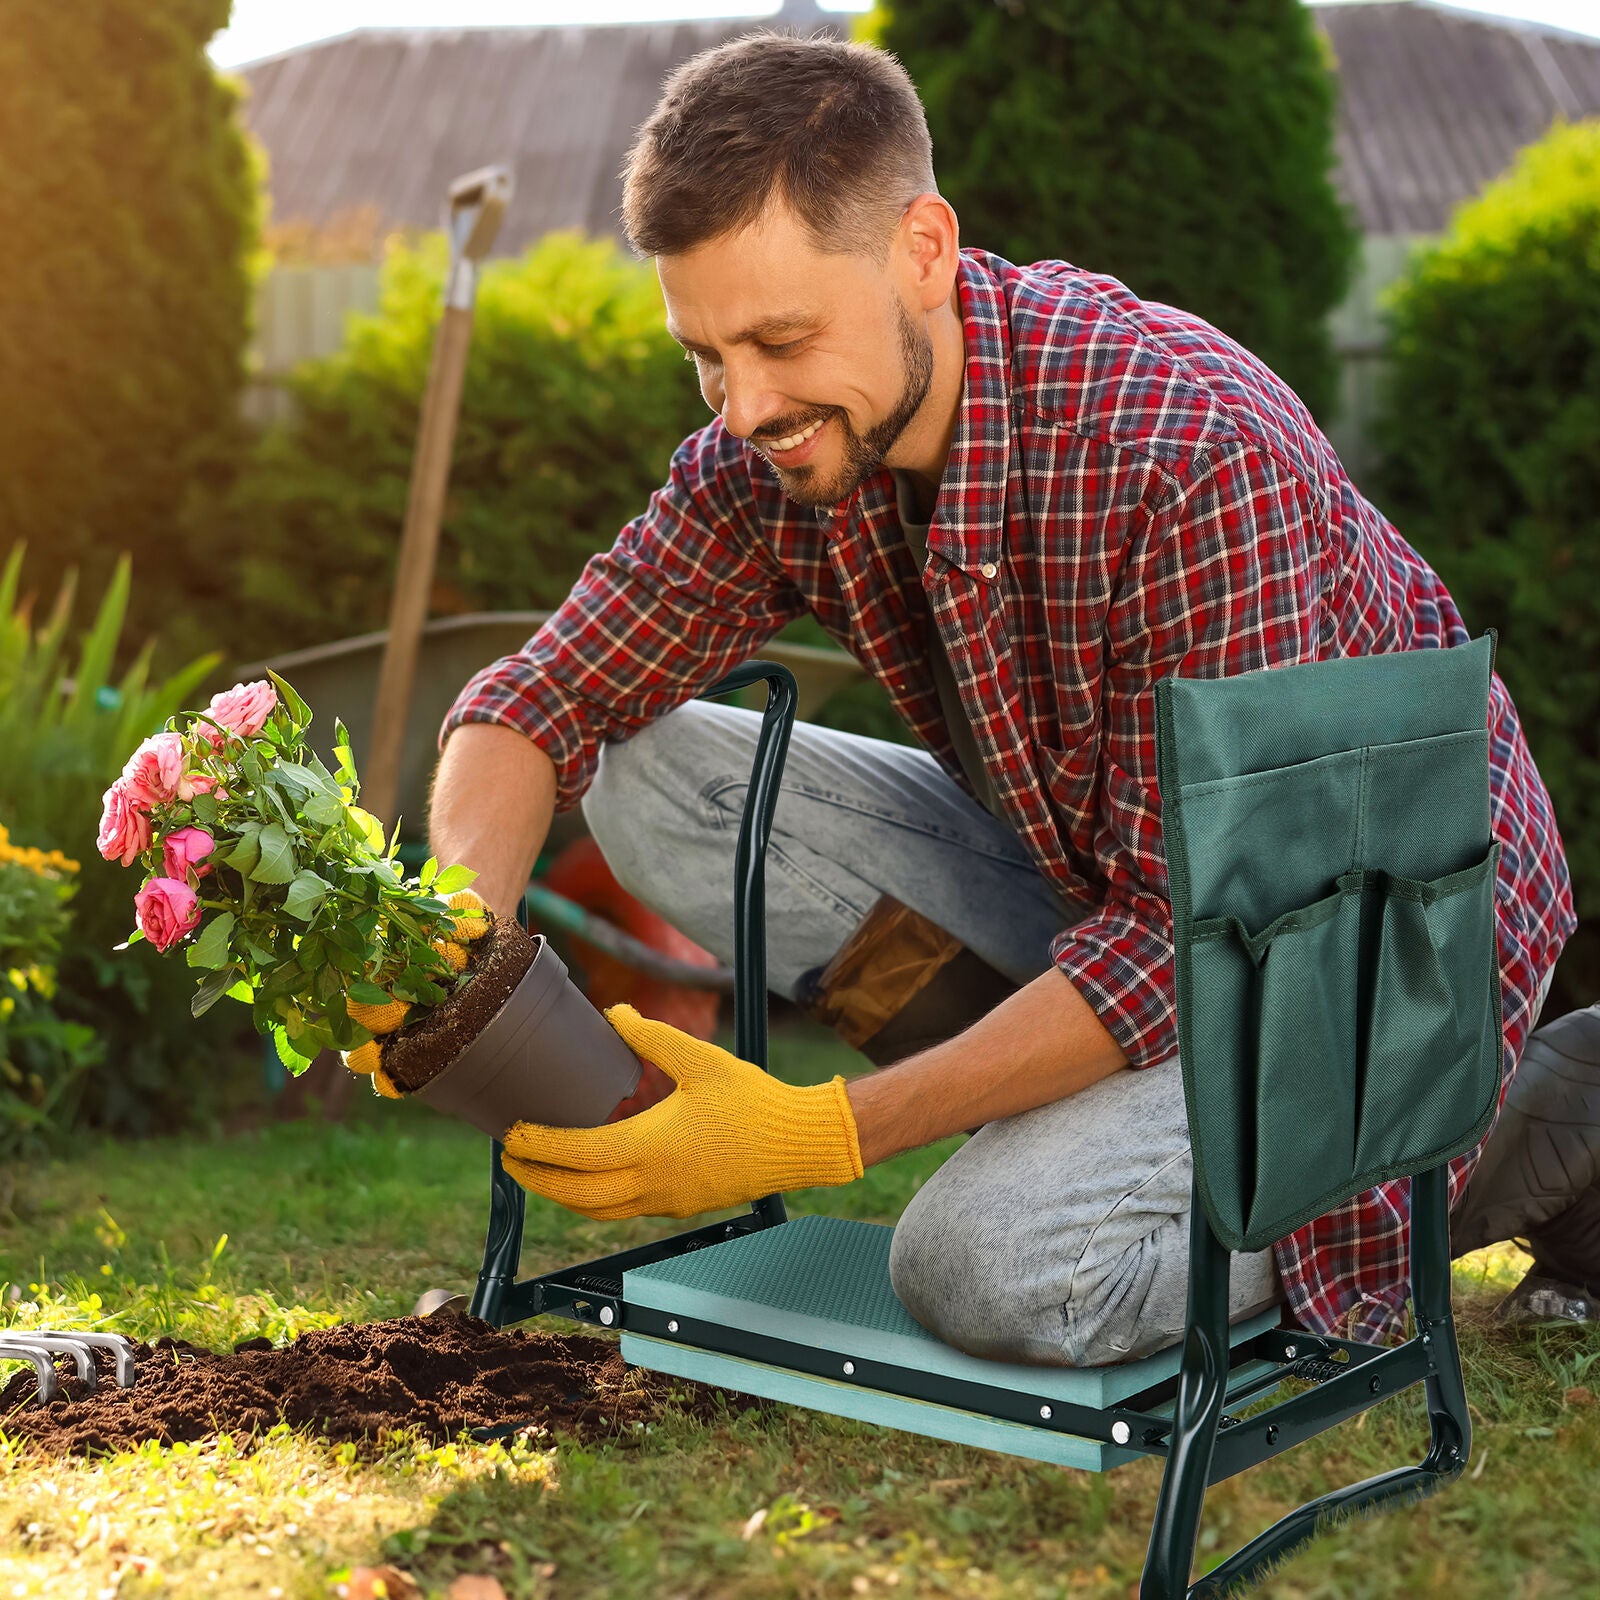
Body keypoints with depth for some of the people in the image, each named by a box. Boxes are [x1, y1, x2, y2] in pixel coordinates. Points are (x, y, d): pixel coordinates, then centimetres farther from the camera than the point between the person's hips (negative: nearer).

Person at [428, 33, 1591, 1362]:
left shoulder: (1191, 452, -32)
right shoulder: (782, 443, -10)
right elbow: (544, 698, -4)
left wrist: (821, 1136, -34)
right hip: (1088, 880, 7)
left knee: (992, 1267, -30)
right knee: (648, 775, -7)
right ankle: (1074, 1114, -3)